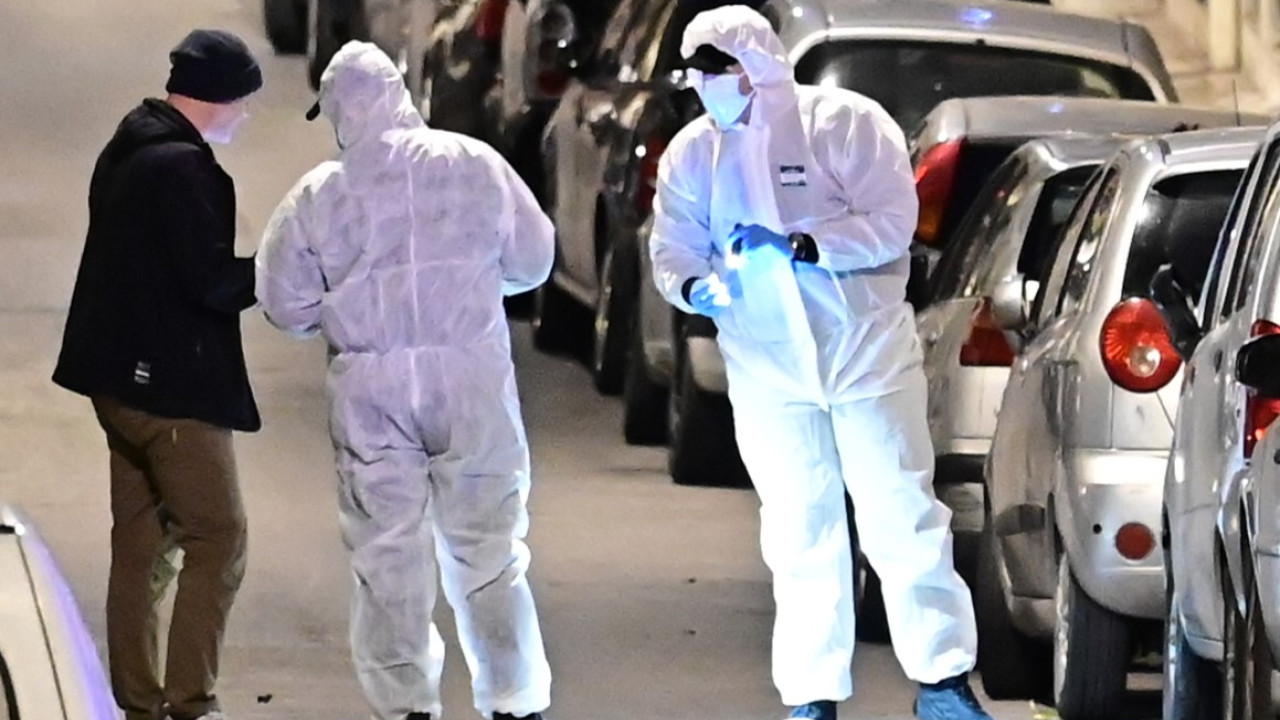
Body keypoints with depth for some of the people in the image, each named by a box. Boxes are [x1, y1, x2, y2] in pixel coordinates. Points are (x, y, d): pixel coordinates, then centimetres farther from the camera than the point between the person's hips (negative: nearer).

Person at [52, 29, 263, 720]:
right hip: (173, 386, -10)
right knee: (217, 540, -5)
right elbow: (212, 281, -22)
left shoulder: (124, 153, 12)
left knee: (141, 545, 14)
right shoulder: (185, 169, -18)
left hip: (122, 377, 10)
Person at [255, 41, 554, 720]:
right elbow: (531, 261, 6)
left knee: (388, 560, 7)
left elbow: (286, 304, 0)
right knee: (488, 551, 11)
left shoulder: (318, 195, -4)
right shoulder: (475, 165, -2)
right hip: (474, 380, 1)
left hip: (371, 390, -1)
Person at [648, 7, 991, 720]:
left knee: (903, 516, -2)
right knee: (801, 533, 5)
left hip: (869, 356, -3)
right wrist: (695, 286, -15)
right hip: (769, 373, 3)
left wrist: (800, 247, -24)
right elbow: (673, 251, 8)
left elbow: (890, 223, -13)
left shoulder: (844, 122, -7)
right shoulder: (694, 154, 6)